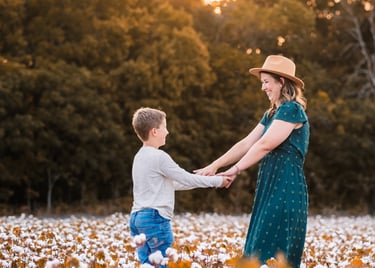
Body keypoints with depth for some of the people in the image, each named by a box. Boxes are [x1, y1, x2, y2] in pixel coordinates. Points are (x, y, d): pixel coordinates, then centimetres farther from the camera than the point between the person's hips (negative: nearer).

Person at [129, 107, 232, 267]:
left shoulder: (140, 157, 16)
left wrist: (208, 181, 23)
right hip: (155, 218, -9)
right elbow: (187, 179, -9)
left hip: (137, 217, 9)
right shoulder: (159, 157, -13)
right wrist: (217, 181, 3)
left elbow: (172, 183, 22)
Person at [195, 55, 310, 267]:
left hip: (286, 192, -9)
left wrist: (236, 170, -10)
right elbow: (246, 144, 16)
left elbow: (265, 144, -17)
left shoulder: (292, 110, -10)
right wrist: (215, 166, 9)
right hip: (271, 190, 9)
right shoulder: (272, 114, 19)